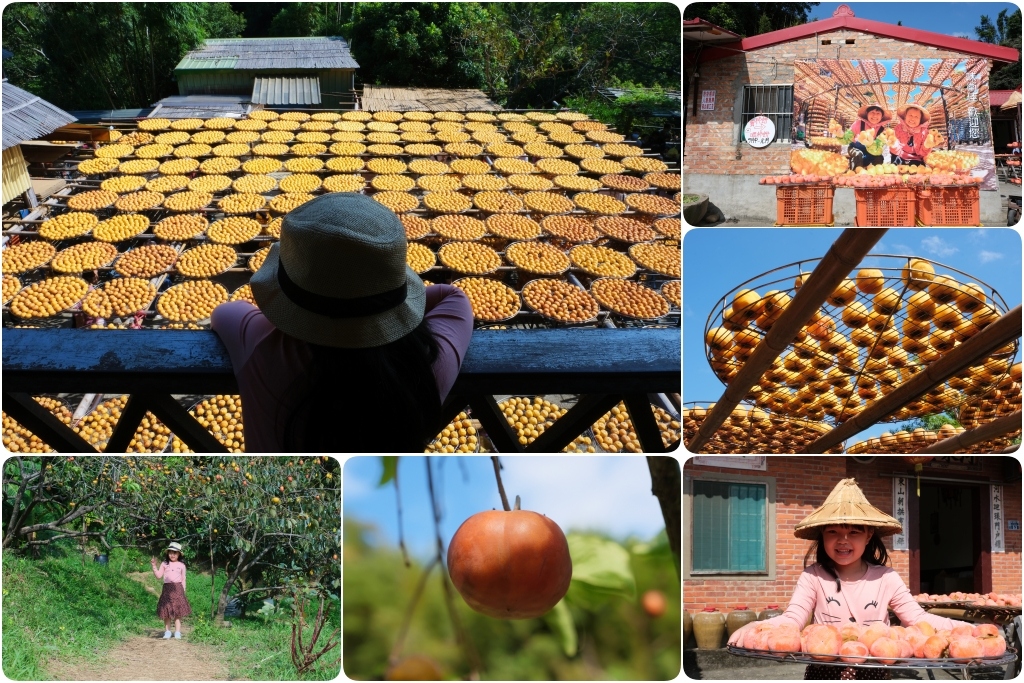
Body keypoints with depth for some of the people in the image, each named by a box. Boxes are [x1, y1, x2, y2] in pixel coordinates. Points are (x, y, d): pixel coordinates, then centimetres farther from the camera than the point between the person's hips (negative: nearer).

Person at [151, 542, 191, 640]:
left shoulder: (181, 565, 9)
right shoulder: (164, 564, 8)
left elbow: (183, 579, 10)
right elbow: (159, 575, 1)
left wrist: (183, 591, 5)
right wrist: (153, 566, -8)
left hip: (178, 589, -1)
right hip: (167, 589, 1)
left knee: (178, 612, -1)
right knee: (166, 613, 1)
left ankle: (177, 632, 2)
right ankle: (167, 632, 9)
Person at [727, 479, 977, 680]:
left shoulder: (886, 578, 1)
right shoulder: (813, 577, -3)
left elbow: (917, 618, 2)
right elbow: (792, 619, -11)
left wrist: (961, 627, -13)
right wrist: (754, 627, -30)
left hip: (873, 673, 1)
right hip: (824, 673, -1)